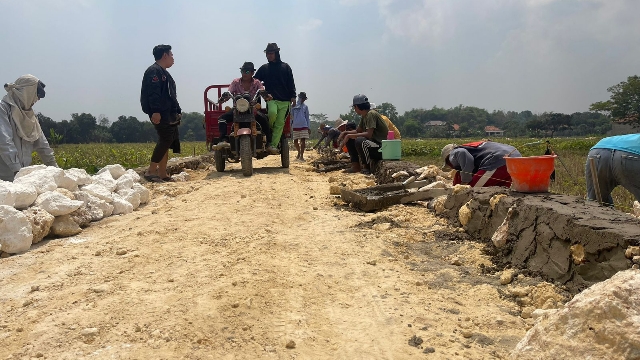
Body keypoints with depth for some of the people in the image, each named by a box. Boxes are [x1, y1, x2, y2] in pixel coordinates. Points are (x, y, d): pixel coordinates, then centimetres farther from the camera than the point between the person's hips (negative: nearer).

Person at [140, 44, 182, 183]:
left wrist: (177, 112, 21)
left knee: (166, 142, 8)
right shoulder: (154, 71, -8)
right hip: (160, 115, -10)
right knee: (165, 140, -15)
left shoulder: (164, 73, 25)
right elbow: (153, 93, -20)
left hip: (169, 115, 10)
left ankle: (162, 174, 12)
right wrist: (155, 111, -28)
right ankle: (151, 171, -12)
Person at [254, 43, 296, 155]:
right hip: (271, 99, -1)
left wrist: (293, 96, 0)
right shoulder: (264, 68, 14)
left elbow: (291, 83, 10)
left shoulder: (285, 67, 13)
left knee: (280, 124, -6)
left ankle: (273, 145, -7)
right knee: (272, 113, -31)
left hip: (285, 100, 1)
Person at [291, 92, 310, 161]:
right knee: (295, 141, 5)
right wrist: (290, 125, 5)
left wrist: (309, 127, 7)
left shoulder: (305, 107, 11)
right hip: (295, 126, 1)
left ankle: (301, 156, -3)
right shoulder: (294, 106, 9)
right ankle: (299, 152, 29)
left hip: (304, 126, -1)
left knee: (303, 140, -7)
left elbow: (307, 117, 13)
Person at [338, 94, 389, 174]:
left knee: (359, 141, -32)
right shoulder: (364, 116, 11)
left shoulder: (371, 114, -17)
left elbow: (369, 134, -26)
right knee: (349, 140, 8)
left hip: (381, 146, -10)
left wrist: (349, 135, -21)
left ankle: (367, 167, -16)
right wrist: (345, 133, 2)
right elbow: (358, 131, 20)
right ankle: (356, 166, 6)